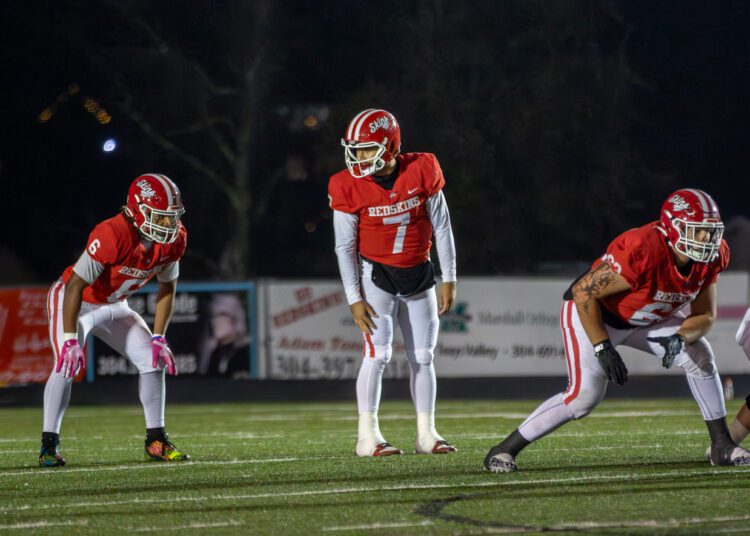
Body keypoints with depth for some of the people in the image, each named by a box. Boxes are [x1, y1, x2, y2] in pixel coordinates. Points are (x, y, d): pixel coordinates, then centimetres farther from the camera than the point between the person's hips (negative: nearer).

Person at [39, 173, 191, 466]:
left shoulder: (174, 239, -15)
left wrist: (158, 338, -3)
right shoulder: (113, 235, -36)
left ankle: (156, 441, 10)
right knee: (67, 364, -24)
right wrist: (70, 340, -33)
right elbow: (76, 284, -32)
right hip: (75, 301, -7)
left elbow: (167, 288, 2)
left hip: (114, 306, 7)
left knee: (153, 360, -1)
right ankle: (49, 445, -16)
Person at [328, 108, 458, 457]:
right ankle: (368, 437, -10)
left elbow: (442, 228, -3)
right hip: (377, 277, -2)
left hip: (419, 276, 2)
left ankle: (426, 434, 15)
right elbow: (344, 247, -8)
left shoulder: (421, 171, -12)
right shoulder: (349, 188, -15)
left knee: (423, 357, 6)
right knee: (378, 353, -13)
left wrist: (449, 280, -2)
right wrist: (355, 300, -11)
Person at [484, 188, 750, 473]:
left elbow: (704, 316, -5)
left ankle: (722, 445, 4)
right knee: (584, 396, -16)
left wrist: (680, 338, -27)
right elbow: (584, 292, -30)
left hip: (645, 319, 7)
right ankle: (506, 449, -4)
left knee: (699, 356, -9)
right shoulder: (642, 251, -38)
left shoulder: (711, 257, -16)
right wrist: (603, 348, -31)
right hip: (592, 312, -7)